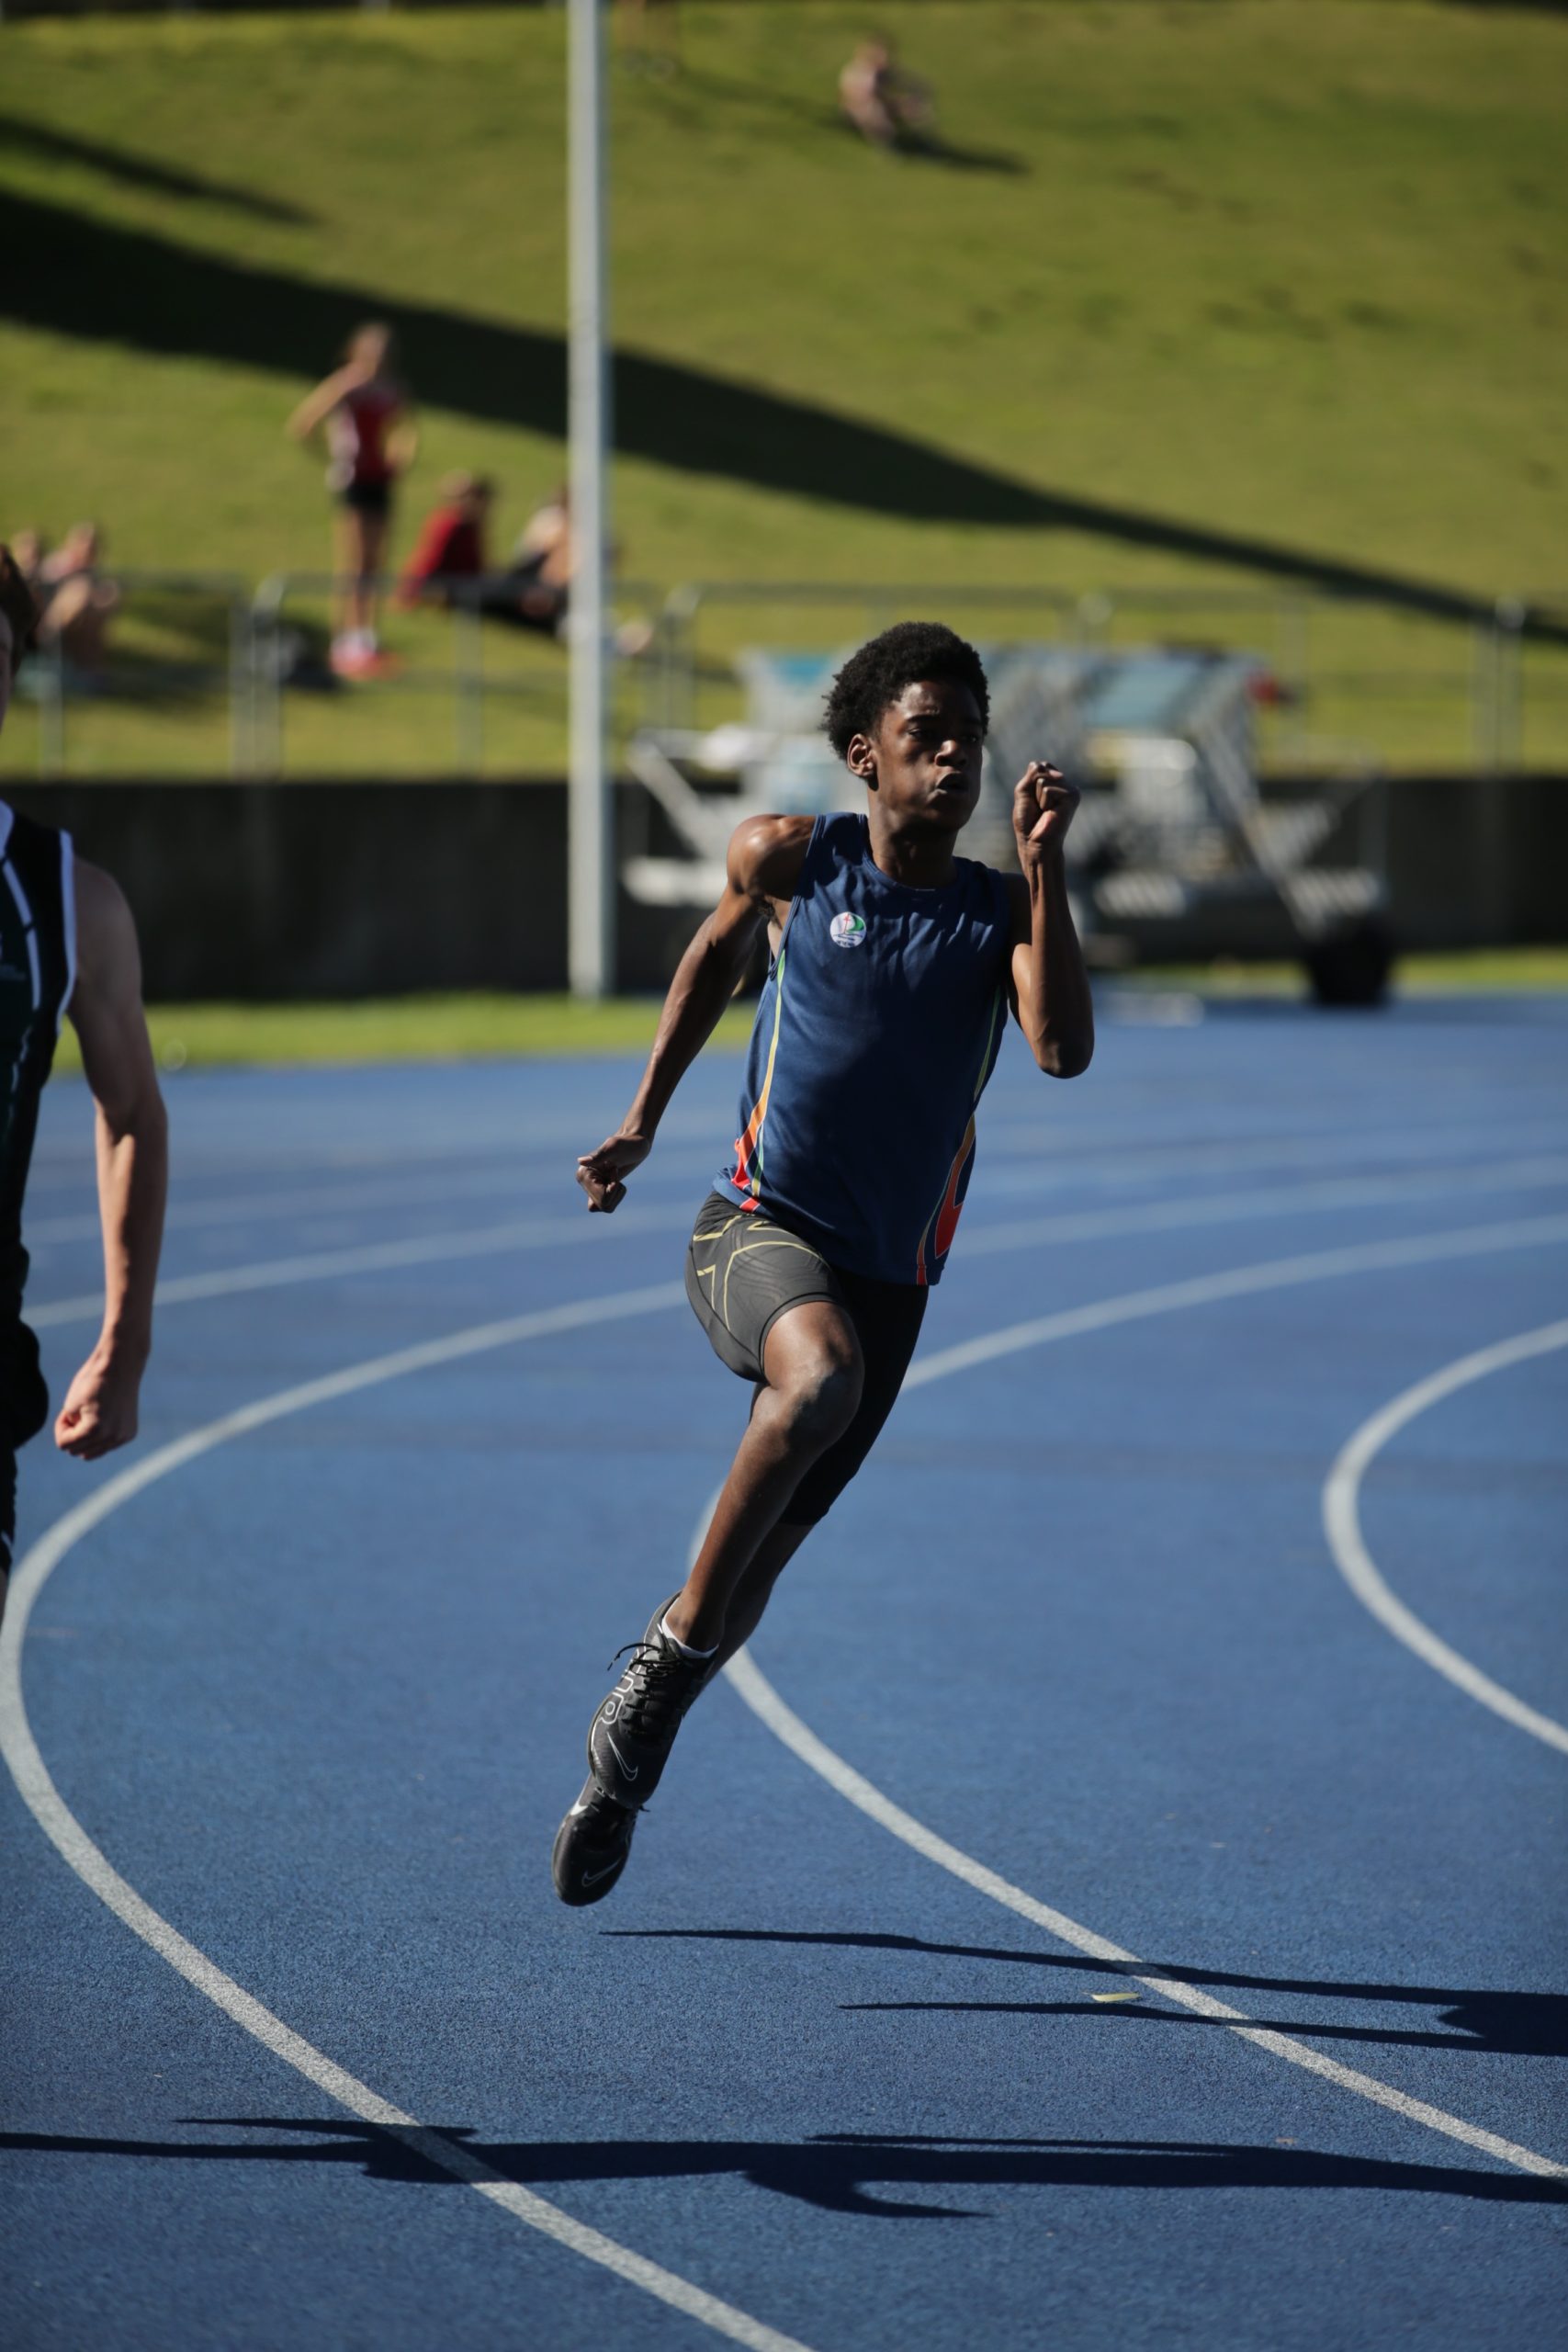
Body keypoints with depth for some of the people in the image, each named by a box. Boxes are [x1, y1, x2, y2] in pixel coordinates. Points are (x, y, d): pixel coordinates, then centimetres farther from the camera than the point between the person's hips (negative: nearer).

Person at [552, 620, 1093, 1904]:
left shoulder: (1001, 909, -1)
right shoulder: (791, 859, -2)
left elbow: (1066, 1050, -18)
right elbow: (716, 955, 18)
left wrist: (1045, 868, -20)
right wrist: (643, 1122, 14)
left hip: (889, 1275, 3)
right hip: (761, 1228, -3)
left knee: (768, 1549, 10)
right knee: (818, 1373, -37)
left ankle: (625, 1758, 32)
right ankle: (679, 1640, -22)